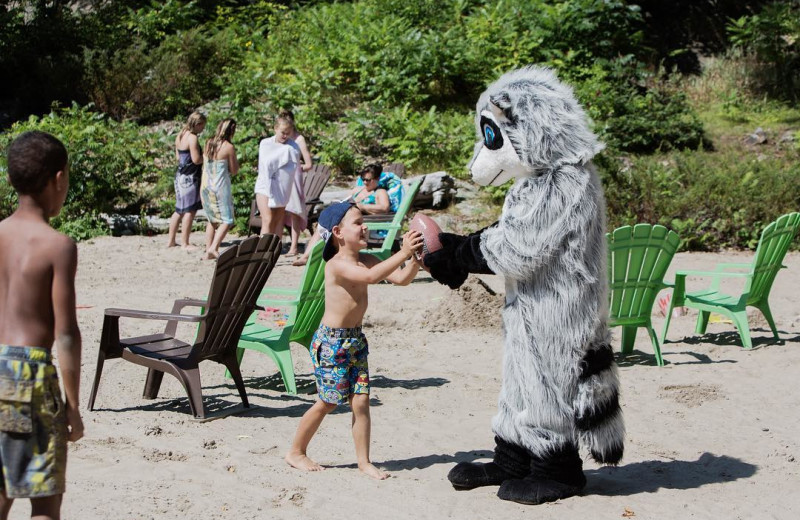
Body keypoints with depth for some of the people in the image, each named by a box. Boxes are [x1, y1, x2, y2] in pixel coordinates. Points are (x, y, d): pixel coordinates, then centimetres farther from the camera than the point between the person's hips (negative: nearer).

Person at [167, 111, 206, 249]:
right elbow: (196, 159, -21)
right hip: (190, 178, -9)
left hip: (180, 175, 9)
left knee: (179, 210, 16)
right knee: (190, 211, -3)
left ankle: (171, 241, 20)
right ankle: (185, 243, -1)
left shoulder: (180, 136, 12)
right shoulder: (192, 138, -16)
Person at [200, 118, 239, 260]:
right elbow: (234, 171, -5)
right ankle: (213, 248, -17)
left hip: (206, 186, 7)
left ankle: (208, 251, 15)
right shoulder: (229, 147, -12)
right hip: (220, 187, -7)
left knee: (212, 220, 18)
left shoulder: (208, 143, 6)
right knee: (226, 220, -1)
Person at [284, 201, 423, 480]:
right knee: (328, 402, 3)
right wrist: (402, 253, -41)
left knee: (361, 400, 5)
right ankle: (296, 452, 21)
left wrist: (415, 258, -17)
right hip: (331, 341, -7)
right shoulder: (337, 264, -20)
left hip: (355, 339, 7)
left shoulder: (365, 260, 4)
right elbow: (371, 276, -38)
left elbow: (401, 278, -1)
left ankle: (364, 461, 13)